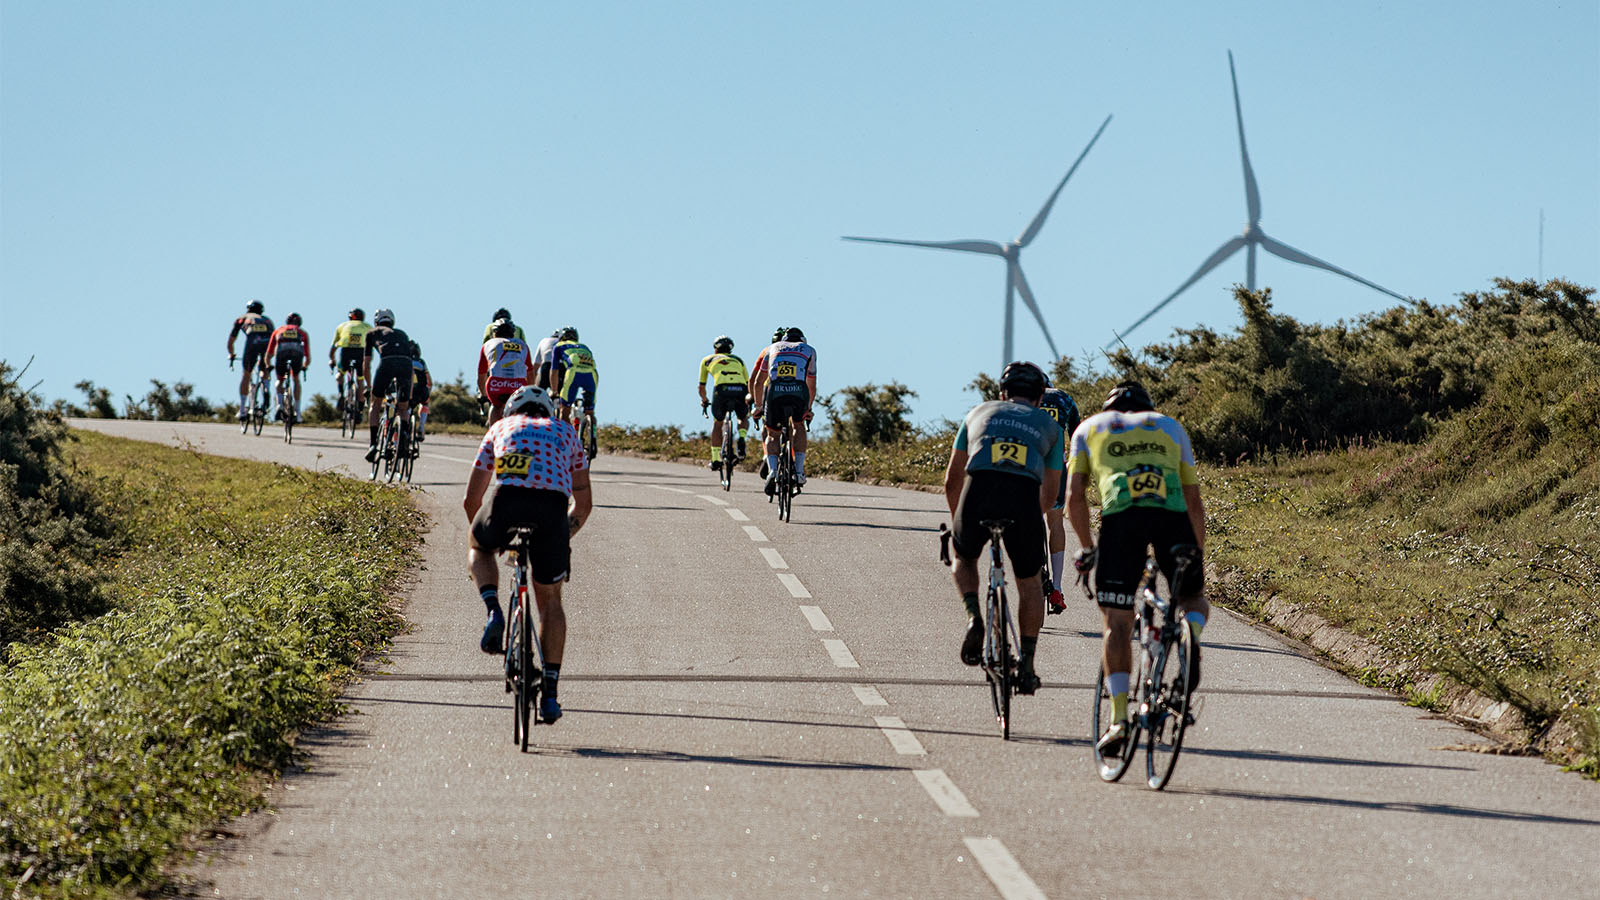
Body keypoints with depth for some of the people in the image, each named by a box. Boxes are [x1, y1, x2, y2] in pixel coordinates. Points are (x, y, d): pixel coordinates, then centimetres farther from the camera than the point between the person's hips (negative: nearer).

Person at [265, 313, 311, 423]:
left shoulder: (278, 331, 36)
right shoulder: (302, 332, 35)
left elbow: (268, 354, 36)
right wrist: (304, 367, 56)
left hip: (281, 350, 0)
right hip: (297, 351, 0)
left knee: (279, 380, 23)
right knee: (296, 379, 24)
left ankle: (280, 405, 0)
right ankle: (297, 412, 17)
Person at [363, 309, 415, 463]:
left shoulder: (372, 333, 30)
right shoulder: (401, 334, 37)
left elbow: (366, 366, 29)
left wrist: (369, 387, 44)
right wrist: (410, 398, 45)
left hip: (387, 363, -2)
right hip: (406, 363, 2)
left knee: (375, 405, 17)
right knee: (403, 408, 20)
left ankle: (374, 445, 8)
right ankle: (404, 431, -10)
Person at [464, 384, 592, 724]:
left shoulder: (500, 428, 32)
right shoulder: (565, 432, 34)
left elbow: (471, 500, 33)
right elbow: (583, 503, 31)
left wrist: (487, 535, 49)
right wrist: (561, 537, 46)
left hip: (507, 499, -1)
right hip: (553, 506, 1)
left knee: (477, 547, 35)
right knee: (550, 599, 20)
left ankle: (494, 611, 7)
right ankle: (550, 693, 15)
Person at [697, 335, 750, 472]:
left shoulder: (707, 360, 30)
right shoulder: (738, 360, 34)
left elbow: (701, 386, 35)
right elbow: (749, 383, 32)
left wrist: (704, 401, 52)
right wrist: (749, 400, 47)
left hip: (722, 390, -1)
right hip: (741, 391, 1)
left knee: (717, 424, 23)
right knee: (744, 420, 29)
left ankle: (716, 460, 18)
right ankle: (741, 440, -2)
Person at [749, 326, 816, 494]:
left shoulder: (773, 348, 32)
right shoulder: (809, 350, 31)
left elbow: (757, 382, 34)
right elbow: (812, 387, 37)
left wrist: (758, 406, 46)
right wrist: (808, 409, 51)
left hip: (774, 391, 0)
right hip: (799, 392, 0)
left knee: (772, 434, 18)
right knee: (798, 426, 27)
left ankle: (772, 470, -6)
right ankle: (799, 471, 15)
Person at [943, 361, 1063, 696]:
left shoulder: (980, 412, 32)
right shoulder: (1050, 426, 30)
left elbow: (952, 480, 33)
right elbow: (1050, 493, 32)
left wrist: (956, 521, 49)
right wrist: (1028, 518, 51)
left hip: (979, 491, 0)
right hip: (1024, 496, 0)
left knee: (963, 558, 30)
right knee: (1029, 583, 21)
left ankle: (974, 617, 4)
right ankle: (1026, 665, 17)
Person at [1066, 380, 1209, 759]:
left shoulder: (1090, 427, 29)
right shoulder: (1170, 426, 33)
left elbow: (1074, 497, 19)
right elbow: (1195, 503, 30)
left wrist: (1087, 547, 29)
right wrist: (1197, 556, 38)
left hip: (1121, 515, -1)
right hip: (1172, 514, 1)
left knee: (1117, 624, 4)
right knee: (1194, 600, 20)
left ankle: (1118, 717, -9)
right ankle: (1191, 632, -15)